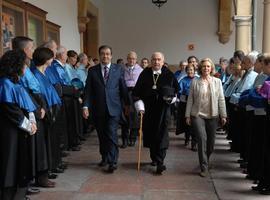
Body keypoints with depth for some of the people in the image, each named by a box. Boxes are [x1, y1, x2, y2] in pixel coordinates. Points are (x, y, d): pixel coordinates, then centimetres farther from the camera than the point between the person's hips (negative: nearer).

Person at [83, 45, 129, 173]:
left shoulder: (118, 69, 4)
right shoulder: (92, 71, 5)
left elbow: (123, 88, 7)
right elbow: (88, 90, 2)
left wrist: (127, 103, 10)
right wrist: (85, 106, -7)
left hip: (113, 108, -2)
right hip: (98, 109, 2)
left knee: (111, 134, -9)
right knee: (101, 135, 11)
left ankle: (112, 162, -1)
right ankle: (105, 158, 28)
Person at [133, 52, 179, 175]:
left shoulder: (169, 75, 0)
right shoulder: (145, 74, 2)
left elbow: (177, 90, 9)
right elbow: (137, 91, 4)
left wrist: (172, 98, -10)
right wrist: (140, 106, -5)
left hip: (163, 109, -2)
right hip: (148, 110, 2)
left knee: (161, 135, -7)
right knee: (150, 134, 10)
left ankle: (160, 162, -4)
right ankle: (154, 158, 28)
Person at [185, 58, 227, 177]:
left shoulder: (217, 82, 5)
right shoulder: (195, 82, 2)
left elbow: (221, 99, 4)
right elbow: (190, 100, 3)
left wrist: (223, 115, 0)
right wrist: (188, 115, 0)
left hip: (212, 116, 2)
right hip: (198, 115, -2)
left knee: (211, 141, 9)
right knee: (202, 139, -13)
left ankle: (205, 160, 34)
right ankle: (204, 167, -4)